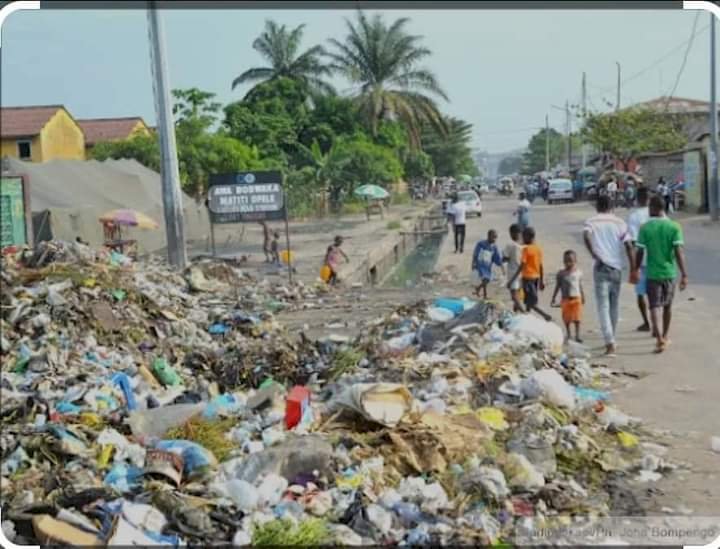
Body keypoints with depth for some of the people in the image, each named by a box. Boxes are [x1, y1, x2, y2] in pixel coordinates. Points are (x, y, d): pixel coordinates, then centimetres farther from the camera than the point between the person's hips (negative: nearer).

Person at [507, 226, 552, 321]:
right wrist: (542, 281, 17)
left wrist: (511, 280, -18)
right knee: (529, 301, 16)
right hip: (536, 278, 7)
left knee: (530, 302, -4)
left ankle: (546, 316, -17)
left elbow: (521, 266, -19)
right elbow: (541, 266, 9)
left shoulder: (526, 249, -14)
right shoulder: (538, 249, 6)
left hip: (528, 278, -7)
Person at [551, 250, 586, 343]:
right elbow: (558, 286, 3)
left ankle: (577, 335, 5)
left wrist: (583, 297, 12)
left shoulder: (578, 273, 1)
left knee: (577, 318, -1)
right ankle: (568, 334, 21)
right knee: (567, 318, 7)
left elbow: (580, 286, 10)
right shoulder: (561, 273, -2)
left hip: (577, 298, 0)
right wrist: (553, 298, 1)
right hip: (565, 299, 0)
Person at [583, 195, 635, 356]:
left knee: (603, 306, -5)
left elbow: (586, 236, -20)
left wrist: (595, 255, -12)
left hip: (601, 267, -3)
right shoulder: (619, 222, 6)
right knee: (614, 305, 17)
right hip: (616, 267, 3)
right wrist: (633, 269, -1)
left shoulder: (591, 222, 2)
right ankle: (611, 340, 30)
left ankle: (610, 343, -19)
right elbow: (628, 246, -2)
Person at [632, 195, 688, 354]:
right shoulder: (674, 227, -5)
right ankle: (665, 336, 32)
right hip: (669, 272, 2)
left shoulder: (645, 228, -7)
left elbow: (640, 252, -5)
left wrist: (636, 270, 10)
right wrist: (684, 275, -11)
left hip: (653, 273, -2)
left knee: (655, 307, -2)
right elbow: (678, 252, -12)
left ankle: (660, 339, -19)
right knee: (667, 306, 19)